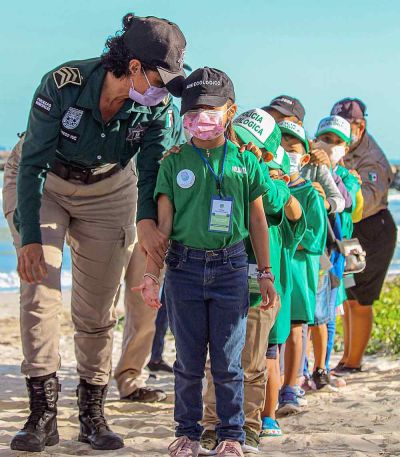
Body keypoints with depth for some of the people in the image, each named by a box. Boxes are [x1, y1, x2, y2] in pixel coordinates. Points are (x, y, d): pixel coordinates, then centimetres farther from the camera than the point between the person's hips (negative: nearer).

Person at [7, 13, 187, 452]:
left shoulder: (156, 106, -21)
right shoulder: (62, 84, -31)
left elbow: (152, 167, -17)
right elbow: (32, 162, -28)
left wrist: (146, 220, -36)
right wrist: (29, 236, -33)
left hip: (108, 193, 3)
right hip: (46, 187, -2)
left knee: (96, 308, 0)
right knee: (38, 288, -17)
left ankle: (92, 413, 10)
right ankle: (42, 413, -14)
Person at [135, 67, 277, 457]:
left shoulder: (245, 162, 4)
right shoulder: (174, 162, 2)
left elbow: (257, 220, 9)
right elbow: (162, 222, 2)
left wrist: (265, 274, 10)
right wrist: (151, 273, -3)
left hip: (230, 267, 0)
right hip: (185, 267, 0)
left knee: (227, 359, 3)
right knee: (188, 358, 6)